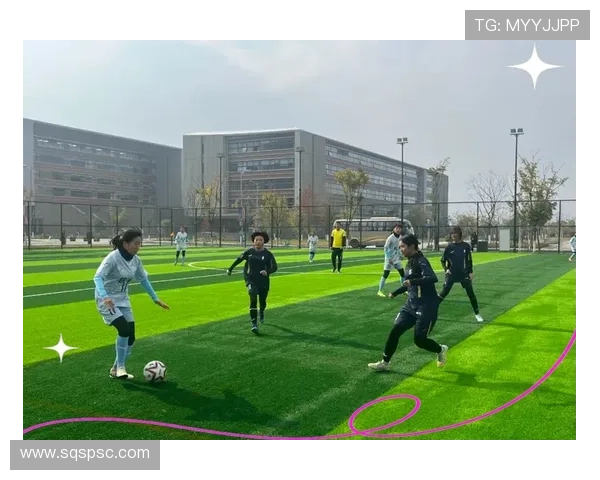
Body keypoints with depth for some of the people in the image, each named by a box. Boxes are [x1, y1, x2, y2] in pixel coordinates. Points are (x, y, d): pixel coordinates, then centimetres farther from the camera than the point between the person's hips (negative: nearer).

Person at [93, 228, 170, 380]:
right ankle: (120, 367, -9)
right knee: (124, 329, -24)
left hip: (122, 300, 7)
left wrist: (155, 298, 15)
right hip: (107, 300, -7)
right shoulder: (113, 258, -22)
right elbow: (98, 277, -32)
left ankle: (116, 369, 17)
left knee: (131, 336, 0)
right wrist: (104, 296, -48)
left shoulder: (135, 260, -1)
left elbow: (143, 279, 14)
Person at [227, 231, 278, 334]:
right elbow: (238, 260, 14)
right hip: (251, 281, 0)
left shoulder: (268, 254, -6)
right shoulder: (249, 252, 0)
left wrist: (267, 272, -32)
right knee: (253, 299, -19)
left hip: (263, 282, 0)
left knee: (262, 302, 13)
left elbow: (274, 267, -11)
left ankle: (261, 312, 51)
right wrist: (230, 269, 23)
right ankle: (254, 324, -15)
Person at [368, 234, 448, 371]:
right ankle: (385, 362, 6)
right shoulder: (410, 262, 10)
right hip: (411, 306, 8)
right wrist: (396, 293, 32)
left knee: (419, 340, -3)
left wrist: (413, 281, -42)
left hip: (426, 308, -8)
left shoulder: (421, 261, -17)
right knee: (395, 330, -3)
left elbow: (433, 278, -33)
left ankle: (441, 350, 27)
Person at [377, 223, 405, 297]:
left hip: (396, 259, 7)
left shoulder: (400, 237, 4)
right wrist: (389, 258, -21)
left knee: (402, 273, 9)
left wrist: (400, 255, 8)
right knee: (385, 274, -9)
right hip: (389, 259, -7)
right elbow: (385, 248, -16)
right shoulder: (390, 237, -16)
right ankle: (380, 291, -3)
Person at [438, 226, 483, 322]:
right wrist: (446, 269, -7)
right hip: (451, 274, -1)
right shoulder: (449, 246, -3)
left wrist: (470, 272, 1)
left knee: (471, 293, 3)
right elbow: (443, 260, 6)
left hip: (464, 274, 1)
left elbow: (469, 260, 5)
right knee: (443, 293, -4)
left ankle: (477, 314, 16)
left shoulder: (466, 246, -2)